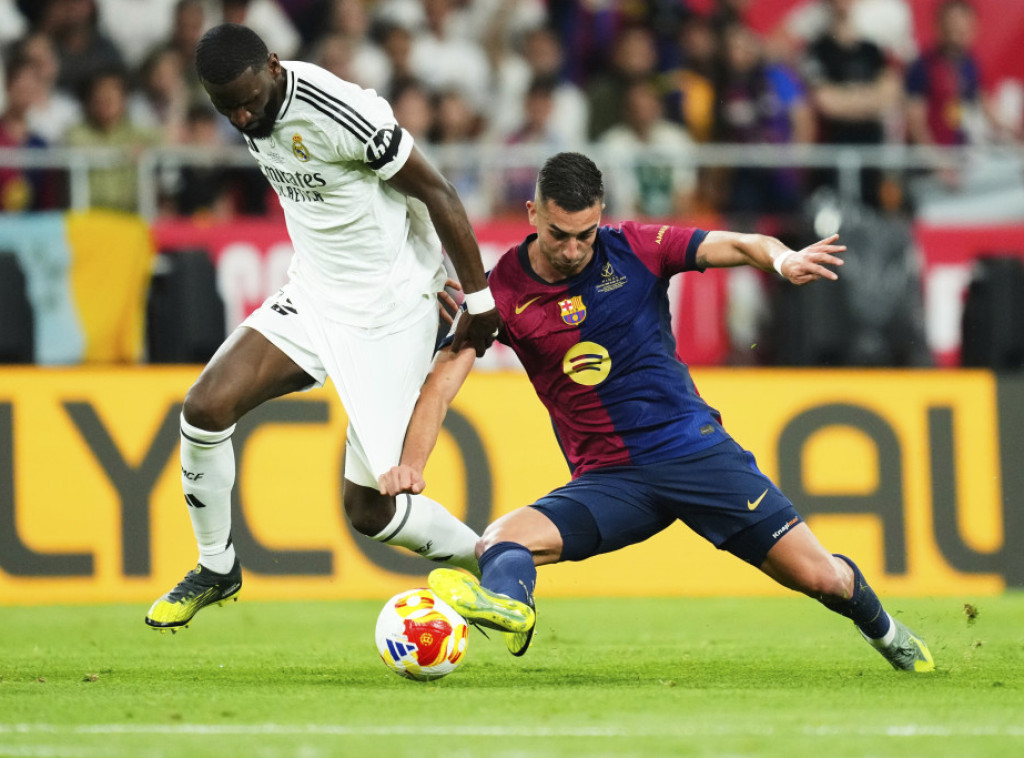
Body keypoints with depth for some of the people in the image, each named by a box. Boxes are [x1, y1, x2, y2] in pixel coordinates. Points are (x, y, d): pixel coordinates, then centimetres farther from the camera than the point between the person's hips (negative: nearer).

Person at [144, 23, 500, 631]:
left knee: (369, 507, -2)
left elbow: (437, 193, -17)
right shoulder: (252, 118, 0)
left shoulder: (338, 112, -25)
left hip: (390, 312, -7)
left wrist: (480, 297, -12)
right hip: (313, 294, 7)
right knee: (206, 407, -14)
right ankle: (216, 568, 8)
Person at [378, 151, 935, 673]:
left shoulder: (633, 249, -3)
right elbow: (442, 382, -9)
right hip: (607, 478, 0)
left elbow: (739, 245, -3)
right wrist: (410, 465, -26)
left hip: (696, 451, 0)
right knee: (502, 541, -28)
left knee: (818, 576, -5)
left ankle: (885, 633, 24)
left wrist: (782, 259, -27)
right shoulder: (502, 290, -4)